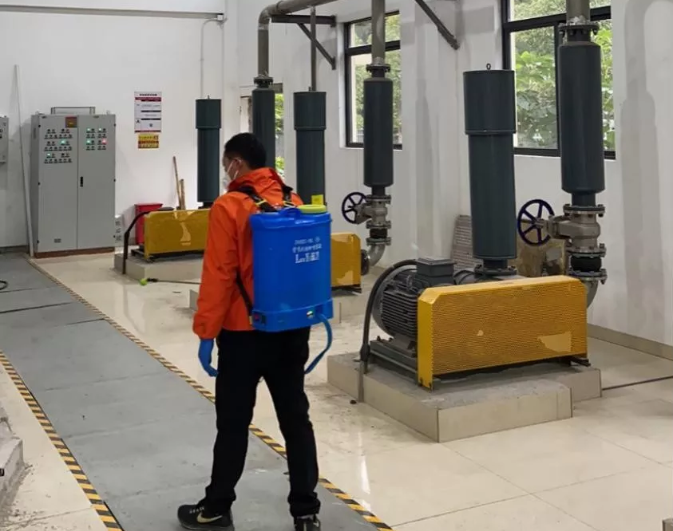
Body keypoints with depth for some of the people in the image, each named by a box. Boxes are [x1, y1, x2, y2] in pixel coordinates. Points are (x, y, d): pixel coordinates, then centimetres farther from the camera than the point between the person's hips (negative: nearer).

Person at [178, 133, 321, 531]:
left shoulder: (229, 207, -12)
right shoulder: (293, 202, 5)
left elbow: (218, 276, -15)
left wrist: (206, 333, -9)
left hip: (244, 333, -5)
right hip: (292, 328, 5)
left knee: (233, 423, 7)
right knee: (296, 417, 10)